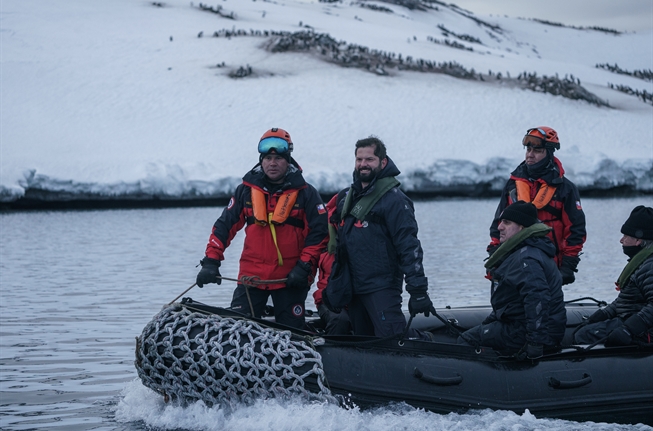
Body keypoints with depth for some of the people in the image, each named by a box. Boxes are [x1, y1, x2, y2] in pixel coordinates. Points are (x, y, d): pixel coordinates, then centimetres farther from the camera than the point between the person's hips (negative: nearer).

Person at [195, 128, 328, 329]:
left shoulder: (305, 193, 0)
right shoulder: (246, 190, 7)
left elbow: (319, 232, -2)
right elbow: (224, 226, 7)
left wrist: (304, 267, -11)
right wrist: (211, 261, -3)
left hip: (291, 279, -2)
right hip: (251, 277, 2)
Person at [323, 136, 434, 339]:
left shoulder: (394, 199, -9)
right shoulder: (346, 197, 15)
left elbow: (409, 248, -14)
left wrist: (418, 291, -19)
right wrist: (333, 284, 21)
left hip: (382, 288, -8)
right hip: (352, 288, 8)